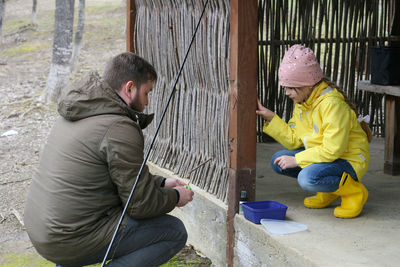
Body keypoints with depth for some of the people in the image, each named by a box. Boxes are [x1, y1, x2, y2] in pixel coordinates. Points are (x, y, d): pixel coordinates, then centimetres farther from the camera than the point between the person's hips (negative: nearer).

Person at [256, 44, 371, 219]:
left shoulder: (333, 104, -26)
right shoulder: (302, 102, 2)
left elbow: (332, 150, -28)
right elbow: (293, 140, 2)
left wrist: (296, 160, -23)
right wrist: (270, 117, -7)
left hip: (348, 160, -9)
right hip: (321, 154, 9)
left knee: (307, 178, -33)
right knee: (278, 161, -1)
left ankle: (354, 191, -7)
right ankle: (328, 191, 10)